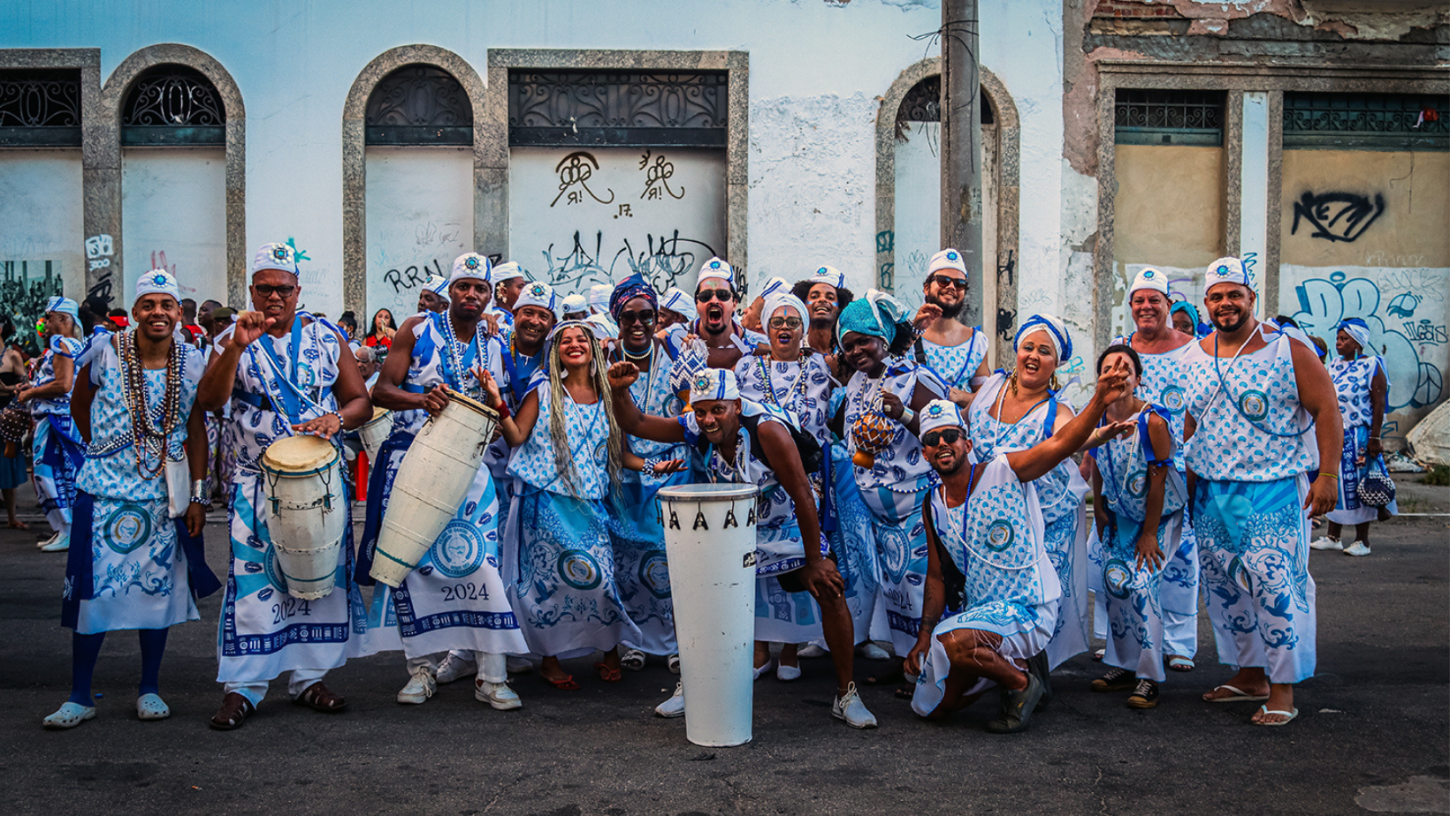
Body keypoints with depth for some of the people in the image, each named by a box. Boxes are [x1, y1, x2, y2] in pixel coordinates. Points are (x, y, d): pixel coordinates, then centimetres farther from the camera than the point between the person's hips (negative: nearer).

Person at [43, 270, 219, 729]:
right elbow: (79, 405, 11)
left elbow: (195, 430, 4)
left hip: (164, 494, 2)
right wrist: (99, 448, 12)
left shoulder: (192, 362, -1)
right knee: (93, 590, -1)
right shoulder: (104, 352, -6)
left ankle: (149, 689, 20)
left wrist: (198, 494, 2)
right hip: (105, 489, -1)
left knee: (158, 588, 6)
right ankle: (80, 696, 10)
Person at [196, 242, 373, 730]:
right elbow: (208, 401, -12)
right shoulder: (234, 341, 3)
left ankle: (309, 677, 18)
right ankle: (242, 687, 3)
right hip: (256, 482, -2)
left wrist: (337, 419, -16)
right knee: (252, 579, -5)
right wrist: (237, 347, -23)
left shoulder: (327, 338, 7)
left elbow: (361, 402, 6)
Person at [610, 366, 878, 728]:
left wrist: (814, 562, -24)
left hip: (787, 525, -4)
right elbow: (636, 424, -8)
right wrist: (620, 391, -29)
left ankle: (847, 695, 0)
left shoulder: (767, 429, -31)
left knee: (829, 590, -16)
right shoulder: (697, 428, -16)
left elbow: (803, 497, -27)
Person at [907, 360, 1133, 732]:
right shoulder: (934, 506, 4)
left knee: (954, 642, -35)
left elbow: (1060, 444, -28)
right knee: (932, 708, 9)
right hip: (974, 613, 7)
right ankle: (1015, 663, 24)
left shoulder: (1003, 471, -12)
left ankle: (1022, 680, -5)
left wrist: (1099, 402, -44)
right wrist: (924, 635, 2)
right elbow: (937, 577, 11)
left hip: (1028, 608, -7)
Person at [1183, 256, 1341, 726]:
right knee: (1223, 587, 10)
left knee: (1274, 586, -11)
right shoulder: (1192, 359, 9)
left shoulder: (1287, 351, -4)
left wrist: (1327, 474, -11)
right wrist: (1186, 486, 13)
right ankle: (1251, 674, 25)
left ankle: (1283, 690, 0)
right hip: (1211, 494, 5)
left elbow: (1327, 410, -4)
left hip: (1273, 493, -5)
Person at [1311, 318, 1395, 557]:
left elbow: (1379, 405, -11)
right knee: (1334, 484, 9)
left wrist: (1375, 438, -15)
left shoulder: (1371, 366, -8)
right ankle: (1333, 537, 17)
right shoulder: (1334, 365, 11)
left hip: (1358, 437, -6)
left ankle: (1362, 540, 10)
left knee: (1357, 486, 0)